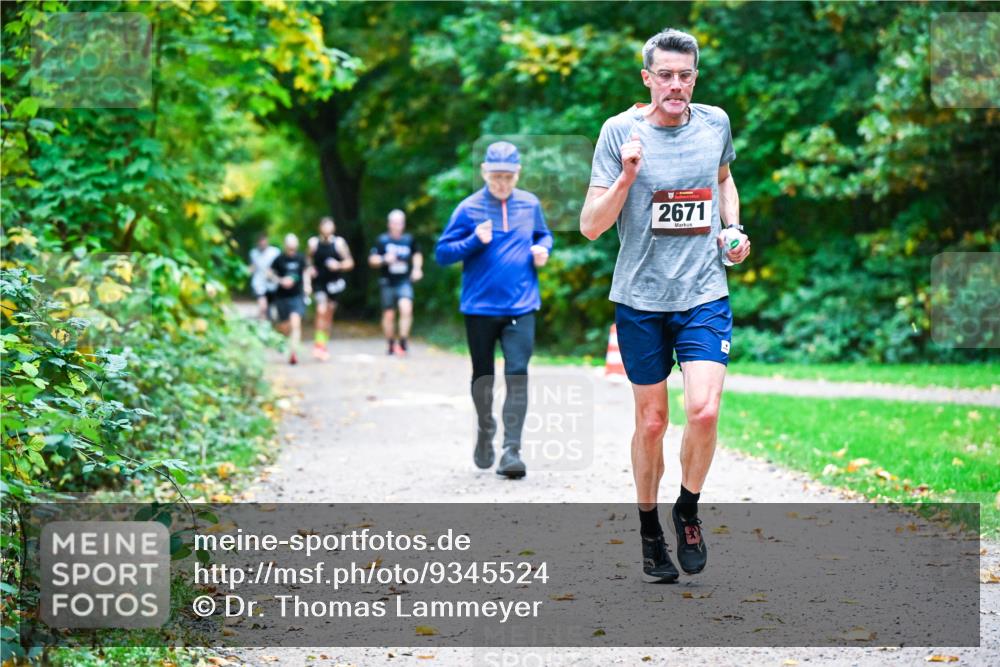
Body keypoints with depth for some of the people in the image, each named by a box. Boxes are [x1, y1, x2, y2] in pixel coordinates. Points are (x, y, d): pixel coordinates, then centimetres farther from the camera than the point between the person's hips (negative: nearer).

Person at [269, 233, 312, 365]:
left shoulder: (300, 258, 1)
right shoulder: (279, 259, -5)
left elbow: (305, 271, 18)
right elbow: (271, 274, 4)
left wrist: (307, 284, 5)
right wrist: (281, 281, -12)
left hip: (297, 296, 0)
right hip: (282, 296, 0)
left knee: (295, 323, -19)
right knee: (284, 327, 11)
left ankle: (293, 352, -18)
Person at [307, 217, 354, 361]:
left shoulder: (339, 242, -3)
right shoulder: (313, 243, 0)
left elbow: (349, 263, 1)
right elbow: (309, 260, 15)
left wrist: (338, 265, -18)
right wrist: (310, 268, -5)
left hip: (334, 282, 1)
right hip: (319, 282, -1)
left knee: (329, 314, 10)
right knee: (321, 310, -19)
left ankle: (323, 345, 23)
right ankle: (319, 343, -18)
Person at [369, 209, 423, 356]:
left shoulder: (409, 239, 6)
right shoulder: (382, 240, -1)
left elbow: (417, 254, 25)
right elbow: (372, 260, 3)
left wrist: (417, 268, 9)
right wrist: (384, 259, -15)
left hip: (404, 282, 0)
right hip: (388, 282, 0)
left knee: (406, 308, -22)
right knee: (389, 314, 6)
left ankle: (403, 341, -13)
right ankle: (391, 344, 24)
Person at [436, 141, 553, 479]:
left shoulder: (530, 204, 5)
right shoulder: (468, 208, -3)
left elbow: (544, 235, 23)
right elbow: (442, 252, -2)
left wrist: (542, 249, 0)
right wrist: (474, 241, -18)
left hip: (520, 306, 1)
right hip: (480, 306, -1)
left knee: (518, 375, -10)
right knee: (483, 376, 12)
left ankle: (511, 449, -11)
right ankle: (485, 429, 38)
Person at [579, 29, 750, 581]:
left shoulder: (715, 123, 4)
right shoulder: (621, 131, -6)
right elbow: (591, 226, -8)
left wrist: (734, 229, 10)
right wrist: (627, 176, -22)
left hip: (705, 294, 1)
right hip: (641, 299, -1)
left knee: (704, 410, -16)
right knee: (651, 421, 6)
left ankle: (688, 510, 10)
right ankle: (649, 529, 26)